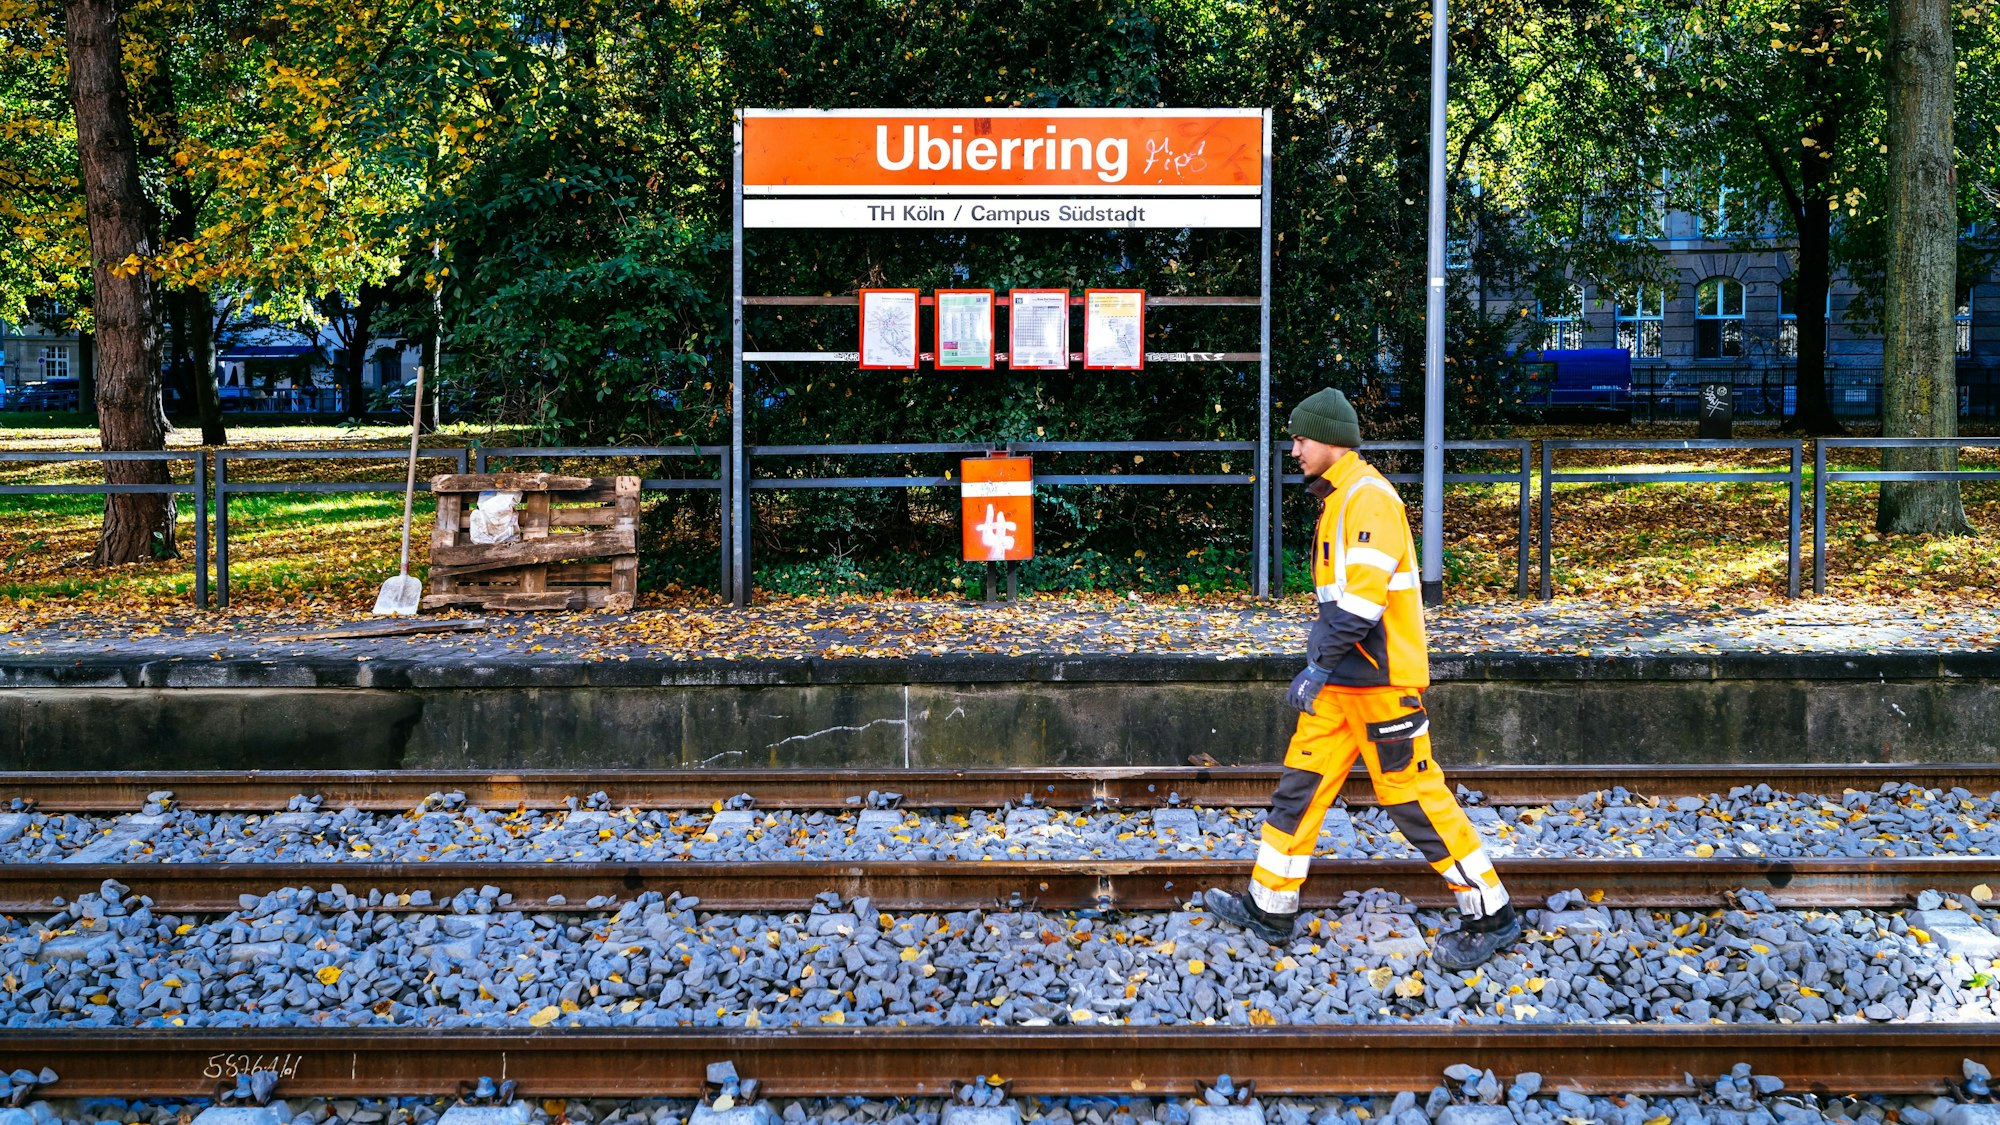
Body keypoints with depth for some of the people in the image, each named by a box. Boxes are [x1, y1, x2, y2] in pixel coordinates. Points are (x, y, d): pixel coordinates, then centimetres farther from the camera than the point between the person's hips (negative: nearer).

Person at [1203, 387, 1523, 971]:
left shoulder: (1370, 496, -16)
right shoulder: (1339, 499, 16)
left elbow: (1363, 598, -24)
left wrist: (1319, 667, -22)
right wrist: (1322, 661, 17)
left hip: (1381, 680, -10)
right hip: (1345, 680, 10)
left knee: (1413, 797, -4)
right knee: (1301, 781, 10)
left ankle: (1492, 917, 6)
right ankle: (1270, 908, 17)